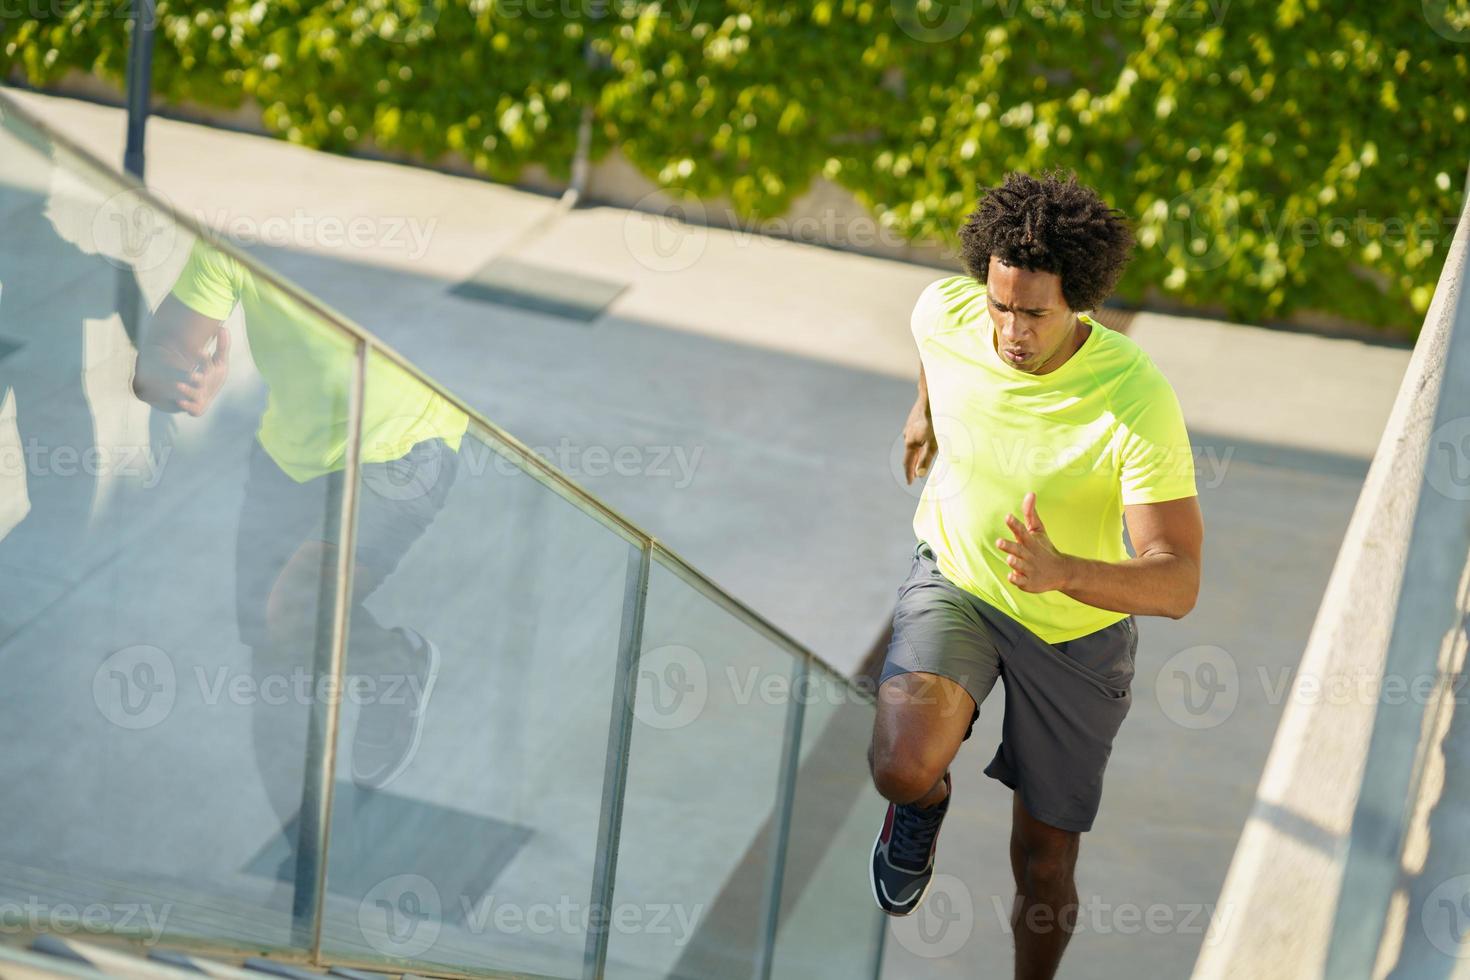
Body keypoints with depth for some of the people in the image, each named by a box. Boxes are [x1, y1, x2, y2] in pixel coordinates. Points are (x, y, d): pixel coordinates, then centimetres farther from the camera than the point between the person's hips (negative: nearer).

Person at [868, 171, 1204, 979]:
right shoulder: (943, 315, -21)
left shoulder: (1138, 402, -33)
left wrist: (1062, 572, -52)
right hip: (953, 580, 2)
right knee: (902, 767, -27)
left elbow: (1177, 583, -33)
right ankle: (924, 802, 12)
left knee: (1044, 866, 9)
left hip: (1077, 632, -1)